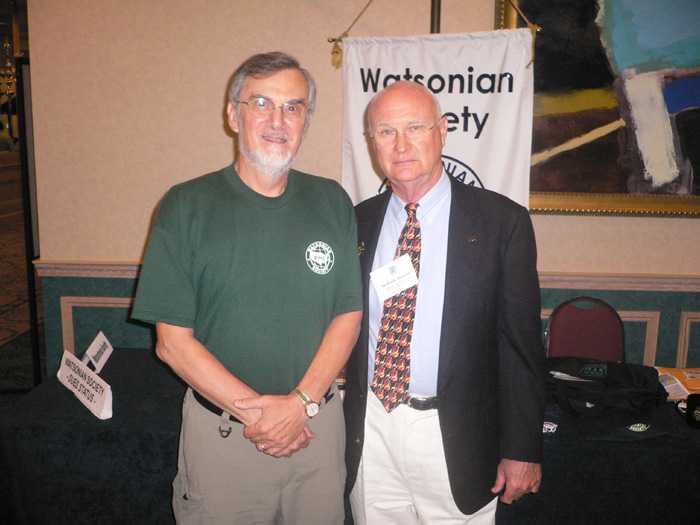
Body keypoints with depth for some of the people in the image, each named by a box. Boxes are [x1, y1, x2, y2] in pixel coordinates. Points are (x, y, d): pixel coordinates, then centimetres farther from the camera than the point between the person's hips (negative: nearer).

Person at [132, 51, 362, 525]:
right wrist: (254, 410, -14)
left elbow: (348, 316, 0)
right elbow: (173, 341, -8)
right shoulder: (187, 206, -7)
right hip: (220, 430, -2)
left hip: (317, 423, 3)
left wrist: (301, 403, -12)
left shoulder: (332, 202, 1)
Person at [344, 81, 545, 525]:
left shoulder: (502, 221, -8)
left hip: (456, 438, -3)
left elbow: (521, 342, -6)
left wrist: (522, 449, -5)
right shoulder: (358, 222, 3)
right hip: (369, 430, 3)